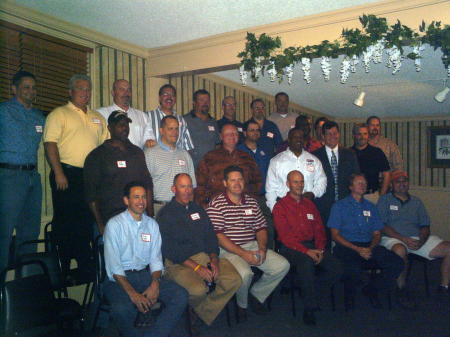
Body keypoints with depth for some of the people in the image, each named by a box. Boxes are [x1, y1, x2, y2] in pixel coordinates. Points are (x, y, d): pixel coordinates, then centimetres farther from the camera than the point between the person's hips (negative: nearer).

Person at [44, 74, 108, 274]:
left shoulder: (98, 118, 19)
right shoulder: (59, 114, 0)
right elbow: (50, 144, -9)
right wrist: (58, 173, -17)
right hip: (67, 174, -5)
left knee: (86, 221, 10)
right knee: (64, 221, 1)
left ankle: (85, 266, 20)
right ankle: (62, 269, 11)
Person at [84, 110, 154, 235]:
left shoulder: (137, 152, 16)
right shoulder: (97, 156, 3)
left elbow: (148, 185, 17)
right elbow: (91, 193, -1)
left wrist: (150, 215, 9)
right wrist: (100, 224, -8)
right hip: (110, 219, -3)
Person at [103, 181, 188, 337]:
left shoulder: (152, 224, 11)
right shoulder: (114, 224, -4)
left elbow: (156, 259, 8)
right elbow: (113, 265, -11)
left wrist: (155, 284, -12)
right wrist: (132, 293, -21)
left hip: (146, 274, 4)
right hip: (120, 278, -4)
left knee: (181, 295, -18)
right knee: (122, 309, -35)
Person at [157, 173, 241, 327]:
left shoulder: (198, 209, 17)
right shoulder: (166, 214, -2)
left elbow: (211, 237, 14)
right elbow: (168, 249, -11)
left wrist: (214, 260, -5)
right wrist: (196, 267, -17)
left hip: (205, 256, 6)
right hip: (178, 262, -6)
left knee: (234, 280, -15)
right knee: (198, 289, -32)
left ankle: (203, 313, 3)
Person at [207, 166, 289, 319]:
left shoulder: (252, 202, 13)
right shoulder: (216, 205, -7)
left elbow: (261, 228, 15)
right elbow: (218, 236, -14)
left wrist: (262, 248, -5)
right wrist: (242, 253, -19)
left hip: (252, 246, 6)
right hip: (228, 249, -6)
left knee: (283, 265, -8)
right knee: (245, 273, -33)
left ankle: (256, 295, 12)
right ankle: (242, 305, 1)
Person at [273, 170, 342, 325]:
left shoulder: (309, 205, 18)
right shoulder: (280, 206, 0)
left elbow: (319, 229, 14)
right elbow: (285, 236, -10)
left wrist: (320, 249, -5)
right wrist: (306, 251, -19)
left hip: (311, 245, 6)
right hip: (290, 248, -5)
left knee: (336, 267, -18)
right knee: (306, 261, -37)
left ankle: (310, 290, 5)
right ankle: (309, 308, -22)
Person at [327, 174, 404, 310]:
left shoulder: (370, 207, 21)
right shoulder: (339, 206, 7)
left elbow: (377, 234, 17)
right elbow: (335, 234, -1)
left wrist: (370, 248, -6)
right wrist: (357, 249, -12)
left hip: (369, 246, 5)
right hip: (346, 246, -4)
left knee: (397, 264, -19)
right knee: (353, 269, -37)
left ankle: (371, 289, 5)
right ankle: (349, 294, -1)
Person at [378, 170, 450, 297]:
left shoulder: (416, 201, 22)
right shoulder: (385, 200, 7)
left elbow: (425, 226, 15)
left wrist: (421, 241, -8)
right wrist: (403, 239, -16)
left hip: (418, 239, 5)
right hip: (393, 239, -5)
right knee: (400, 251, -39)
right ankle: (401, 289, -19)